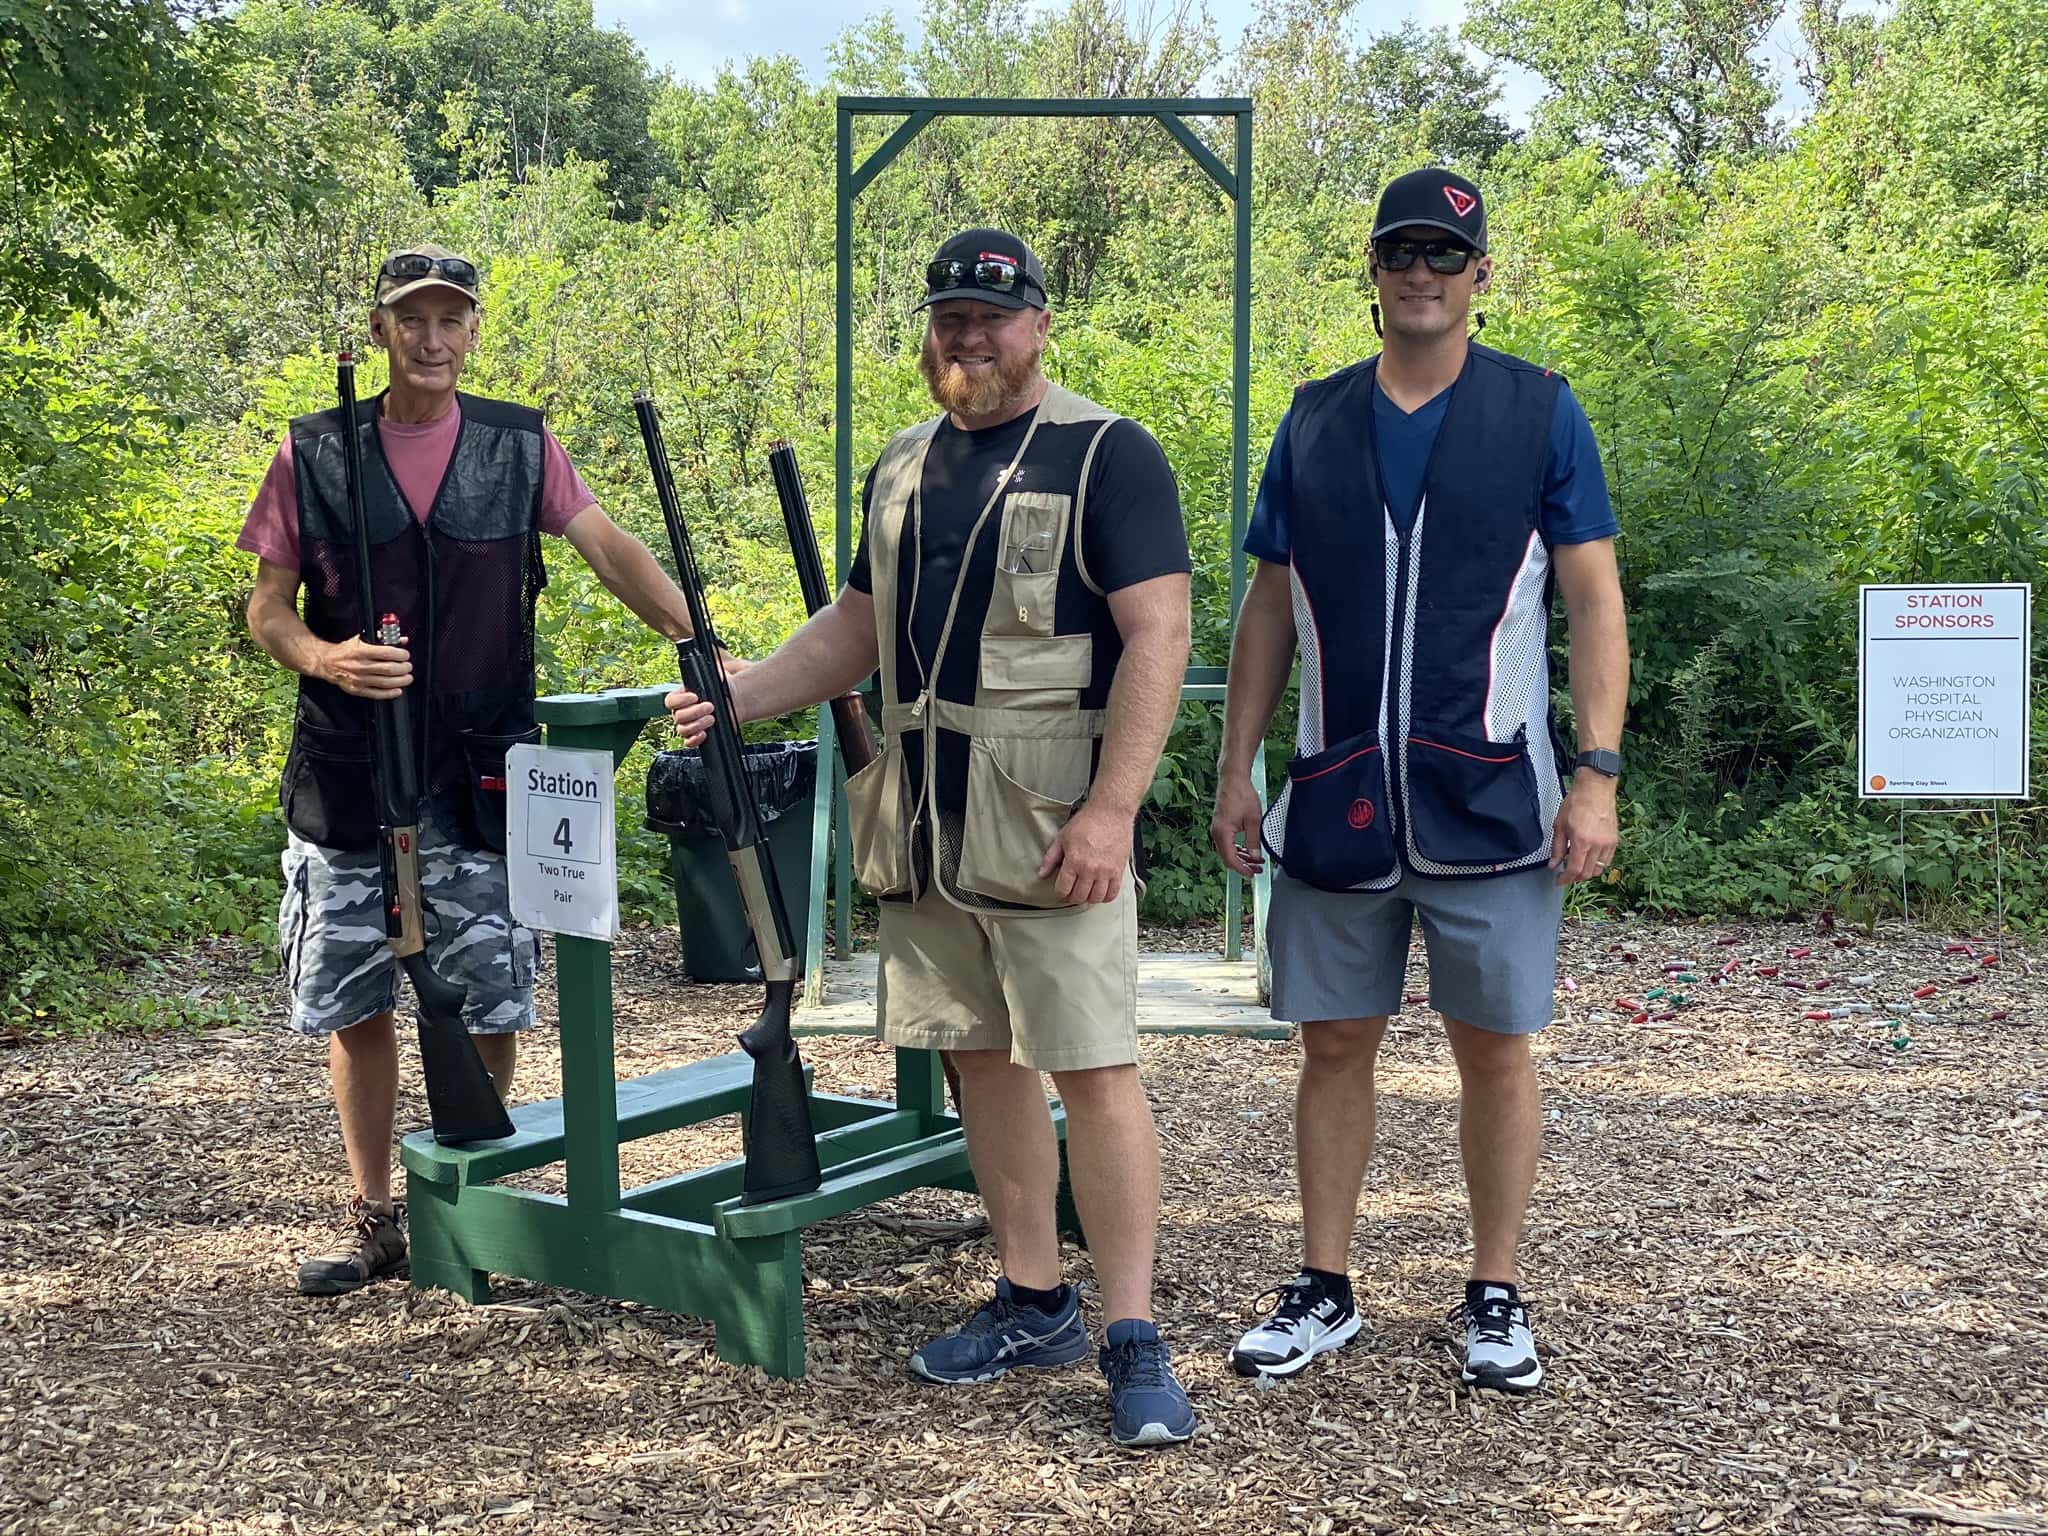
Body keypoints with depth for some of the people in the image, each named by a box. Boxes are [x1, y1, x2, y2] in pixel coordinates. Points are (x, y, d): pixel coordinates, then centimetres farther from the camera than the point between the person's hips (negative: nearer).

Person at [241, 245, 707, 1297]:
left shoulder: (519, 447, 3)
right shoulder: (314, 455, 3)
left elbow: (611, 551, 0)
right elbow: (267, 606, 4)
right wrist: (323, 657, -17)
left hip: (479, 776, 0)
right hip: (344, 776, 1)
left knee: (487, 1001, 3)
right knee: (351, 1002, 7)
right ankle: (374, 1218, 21)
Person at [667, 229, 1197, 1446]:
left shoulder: (1107, 456, -5)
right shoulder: (905, 467, 17)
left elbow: (1157, 636, -12)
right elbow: (858, 626, 24)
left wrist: (1111, 810, -20)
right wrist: (740, 697, 9)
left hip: (1050, 828, -7)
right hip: (923, 828, 7)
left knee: (1094, 1069, -7)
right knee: (981, 1059, 11)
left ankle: (1136, 1341, 0)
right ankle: (1036, 1304, 23)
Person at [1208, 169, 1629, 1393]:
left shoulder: (1541, 412, 2)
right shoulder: (1314, 421, 9)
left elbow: (1596, 601, -1)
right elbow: (1270, 609, 12)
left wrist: (1598, 772, -10)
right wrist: (1237, 772, 6)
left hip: (1489, 800, -2)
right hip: (1337, 800, 3)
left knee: (1495, 1046, 5)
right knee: (1336, 1042, 8)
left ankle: (1496, 1300, 18)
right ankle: (1324, 1291, 21)